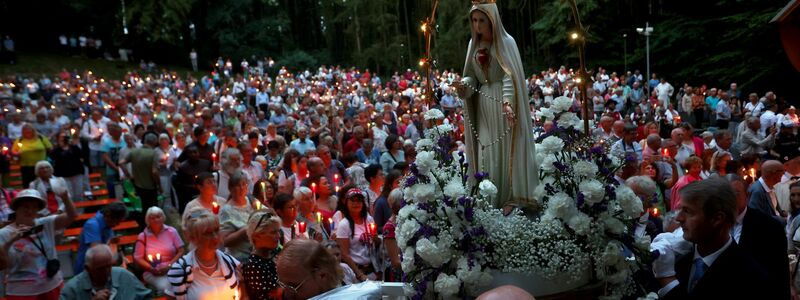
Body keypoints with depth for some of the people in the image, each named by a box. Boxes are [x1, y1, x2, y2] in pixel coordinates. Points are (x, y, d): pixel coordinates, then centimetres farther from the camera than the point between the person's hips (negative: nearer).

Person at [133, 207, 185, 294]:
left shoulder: (171, 231, 6)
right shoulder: (143, 236, 6)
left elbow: (181, 252, 4)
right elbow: (137, 258, 6)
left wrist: (169, 265, -10)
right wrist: (151, 268, -10)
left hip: (172, 269, 1)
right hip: (152, 272, -1)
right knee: (164, 287, -32)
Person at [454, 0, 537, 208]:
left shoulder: (506, 42, -5)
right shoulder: (474, 44, 11)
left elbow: (509, 75, -16)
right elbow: (472, 77, 9)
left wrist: (507, 102, -32)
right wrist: (463, 84, -15)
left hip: (503, 103, -5)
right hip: (483, 106, 5)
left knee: (506, 150, -3)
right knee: (485, 152, 4)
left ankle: (510, 197, 4)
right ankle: (489, 202, 10)